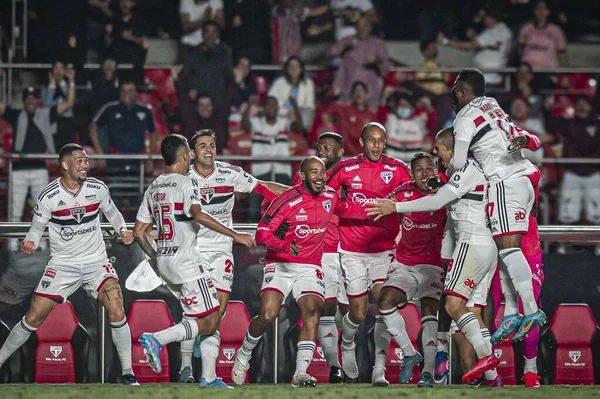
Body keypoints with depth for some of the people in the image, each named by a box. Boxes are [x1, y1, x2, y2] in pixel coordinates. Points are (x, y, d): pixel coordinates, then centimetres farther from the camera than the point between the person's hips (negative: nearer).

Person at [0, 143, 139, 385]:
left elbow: (112, 213, 15)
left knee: (116, 312, -20)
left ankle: (127, 374, -8)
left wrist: (123, 230, -4)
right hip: (62, 264, -1)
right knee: (33, 319, -3)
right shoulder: (48, 196, -11)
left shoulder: (97, 189, -4)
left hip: (96, 261, 1)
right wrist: (30, 243, -22)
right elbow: (37, 228, 0)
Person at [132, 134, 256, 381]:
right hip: (185, 262, -9)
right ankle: (157, 339, -23)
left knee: (199, 316, 19)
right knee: (209, 322, -8)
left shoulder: (153, 188, 14)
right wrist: (235, 235, -26)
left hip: (163, 262, 9)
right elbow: (198, 215, -28)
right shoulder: (186, 184, -9)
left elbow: (139, 232, 15)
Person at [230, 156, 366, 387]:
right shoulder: (287, 201, -16)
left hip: (309, 268, 4)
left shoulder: (330, 197, 2)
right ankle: (243, 357, 11)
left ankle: (300, 374, -20)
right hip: (280, 266, -4)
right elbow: (262, 233, -17)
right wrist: (285, 246, -34)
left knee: (313, 312, -19)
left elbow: (349, 210, 26)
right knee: (267, 316, -18)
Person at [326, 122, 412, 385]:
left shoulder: (398, 169, -1)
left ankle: (379, 370, -10)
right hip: (353, 251, 0)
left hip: (384, 248, 0)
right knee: (358, 313, -1)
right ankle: (347, 344, 34)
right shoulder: (345, 169, -2)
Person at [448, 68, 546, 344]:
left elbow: (457, 164, -7)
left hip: (506, 182, -9)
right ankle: (512, 313, 0)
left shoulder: (465, 119, -5)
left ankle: (531, 311, -26)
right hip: (525, 177, 9)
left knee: (507, 246, -16)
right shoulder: (491, 105, 19)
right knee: (506, 248, 7)